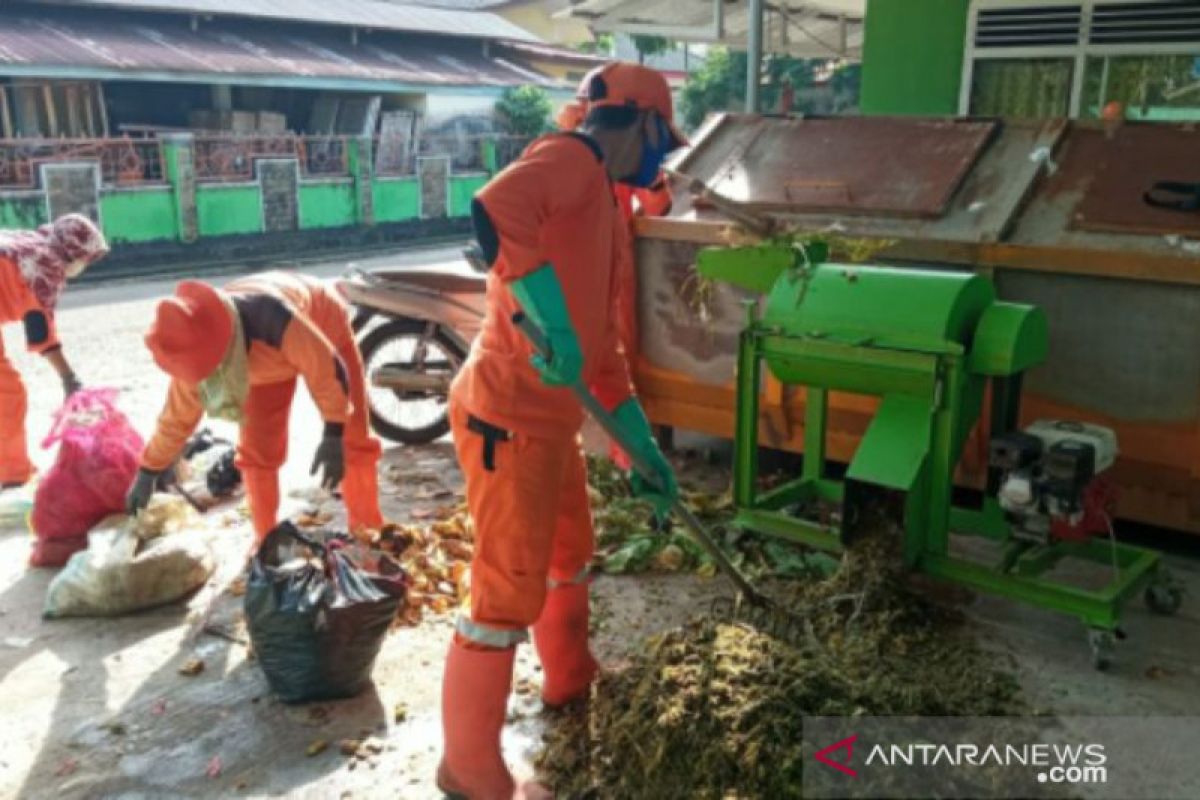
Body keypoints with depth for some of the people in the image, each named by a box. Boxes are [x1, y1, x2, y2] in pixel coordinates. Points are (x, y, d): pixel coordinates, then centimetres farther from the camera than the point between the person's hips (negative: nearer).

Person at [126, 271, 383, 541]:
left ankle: (368, 534, 16)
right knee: (257, 450, -4)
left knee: (352, 441, -3)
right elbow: (178, 413, -12)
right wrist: (148, 472, -3)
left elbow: (328, 369, -35)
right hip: (267, 356, 4)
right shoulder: (194, 351, -29)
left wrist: (333, 437, -32)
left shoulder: (270, 318, -48)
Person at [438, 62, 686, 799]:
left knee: (570, 552, 26)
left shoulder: (606, 209, 19)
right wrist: (553, 322, -33)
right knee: (511, 591, -2)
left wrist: (645, 448, 21)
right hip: (507, 416, -10)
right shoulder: (570, 158, -10)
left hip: (551, 417, 10)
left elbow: (605, 344, 21)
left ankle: (572, 679, 50)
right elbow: (496, 209, -34)